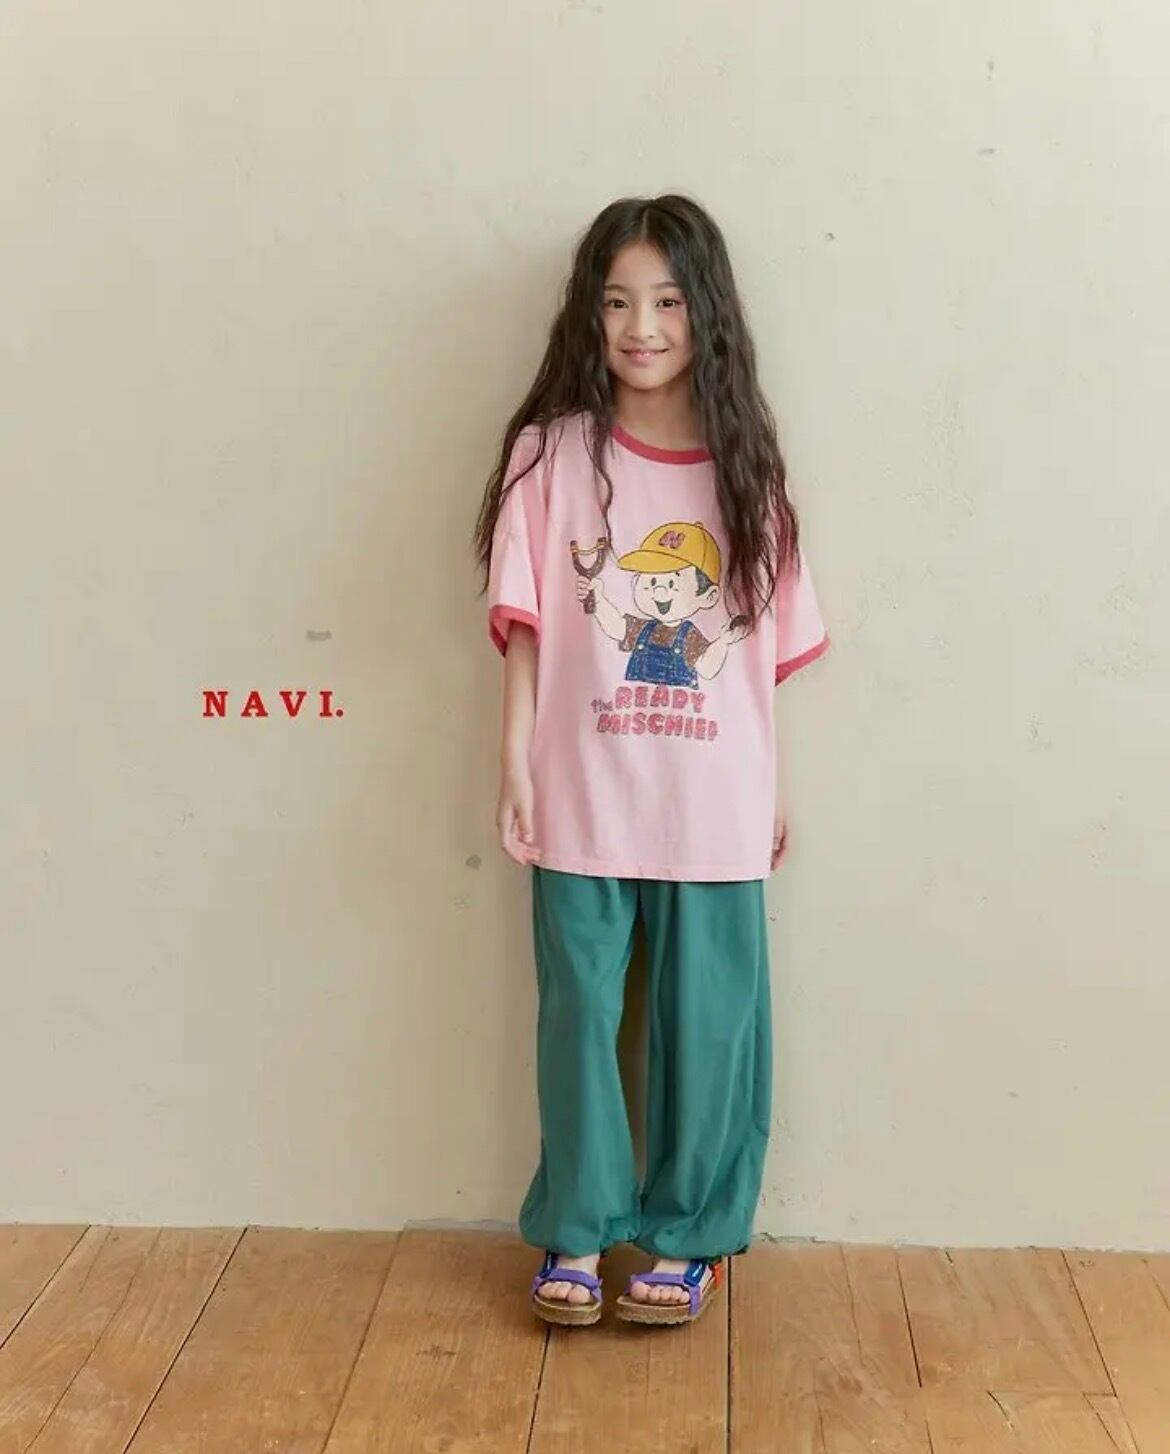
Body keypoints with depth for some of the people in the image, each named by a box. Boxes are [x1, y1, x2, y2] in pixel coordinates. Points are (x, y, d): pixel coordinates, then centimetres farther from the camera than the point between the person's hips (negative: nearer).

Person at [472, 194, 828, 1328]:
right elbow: (524, 624, -3)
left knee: (706, 1021, 9)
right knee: (580, 1015, 9)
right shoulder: (552, 451, -2)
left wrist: (774, 788, 7)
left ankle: (687, 1235, 27)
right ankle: (577, 1230, 27)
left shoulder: (742, 463, 3)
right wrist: (515, 762, -9)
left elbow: (766, 642, 5)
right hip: (583, 802, -1)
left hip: (714, 806, 1)